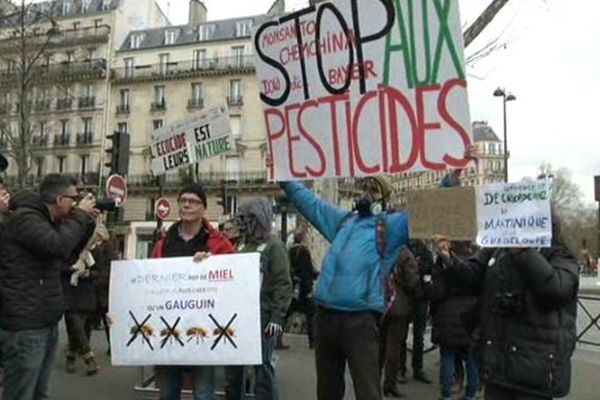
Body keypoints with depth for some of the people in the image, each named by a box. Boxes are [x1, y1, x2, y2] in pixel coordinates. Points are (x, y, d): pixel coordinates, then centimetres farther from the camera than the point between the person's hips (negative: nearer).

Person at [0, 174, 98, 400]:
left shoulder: (48, 220, 14)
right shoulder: (25, 217, -15)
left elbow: (68, 253, 22)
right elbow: (59, 245, -30)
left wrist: (89, 223, 9)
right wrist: (80, 215, -16)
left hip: (47, 322, 10)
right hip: (25, 325, -10)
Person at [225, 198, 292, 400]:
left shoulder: (273, 246, -5)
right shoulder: (242, 245, 16)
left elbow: (283, 284, -11)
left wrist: (277, 317, -17)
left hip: (262, 317, -7)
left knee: (263, 368, 1)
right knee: (232, 368, 14)